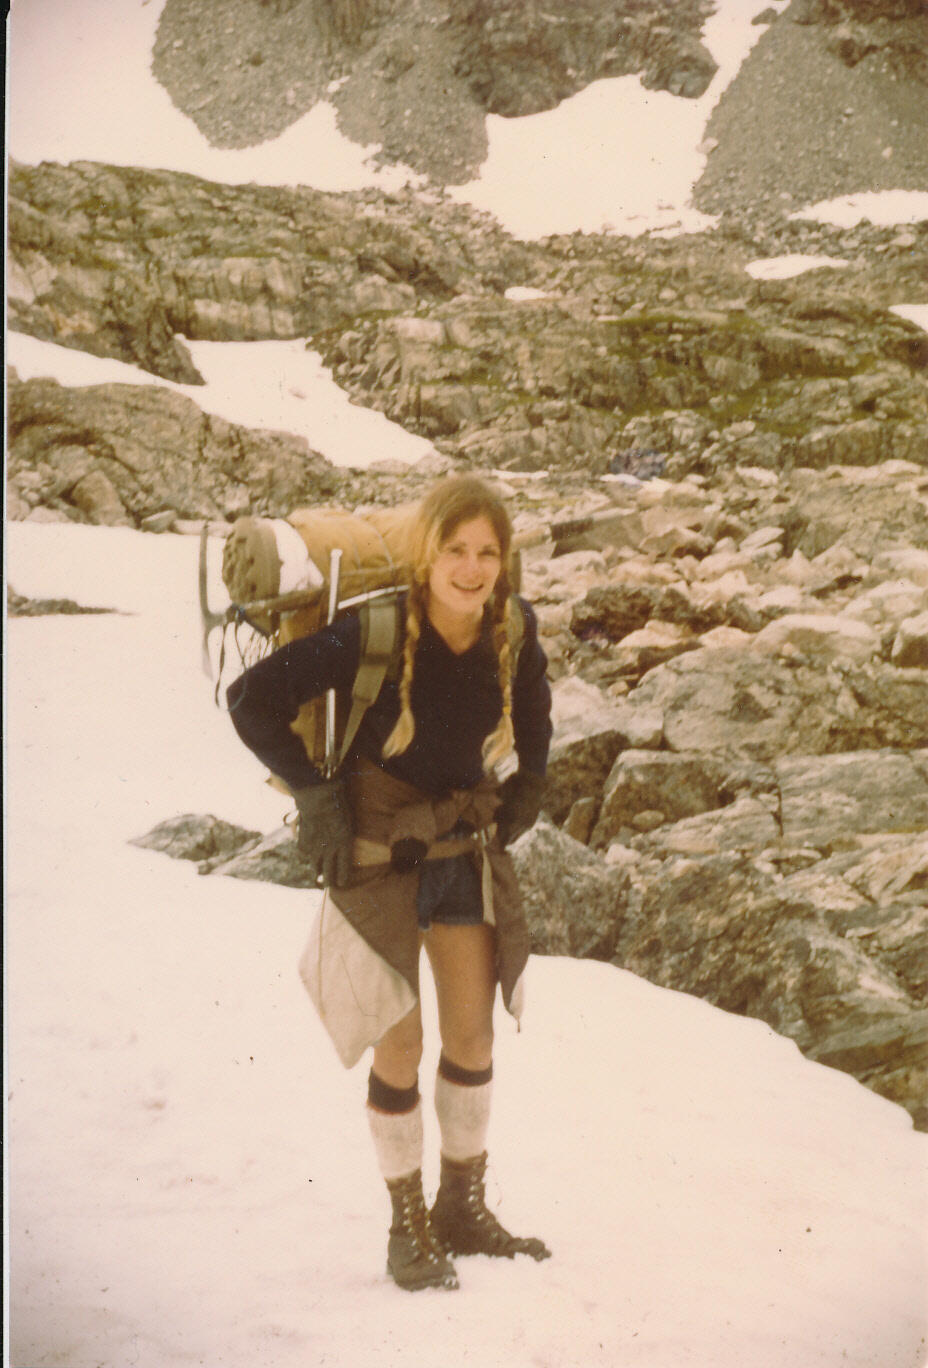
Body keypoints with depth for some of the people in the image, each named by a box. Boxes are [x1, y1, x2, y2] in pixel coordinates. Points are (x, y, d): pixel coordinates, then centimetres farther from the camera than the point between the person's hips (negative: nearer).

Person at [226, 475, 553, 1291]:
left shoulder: (513, 628, -10)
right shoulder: (372, 634, -24)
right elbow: (252, 701, -16)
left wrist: (529, 783, 9)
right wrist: (313, 793, -15)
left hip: (467, 845, 5)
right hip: (377, 848, -4)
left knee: (475, 1033, 10)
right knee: (399, 1044, 1)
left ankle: (464, 1208, 28)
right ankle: (408, 1228, 18)